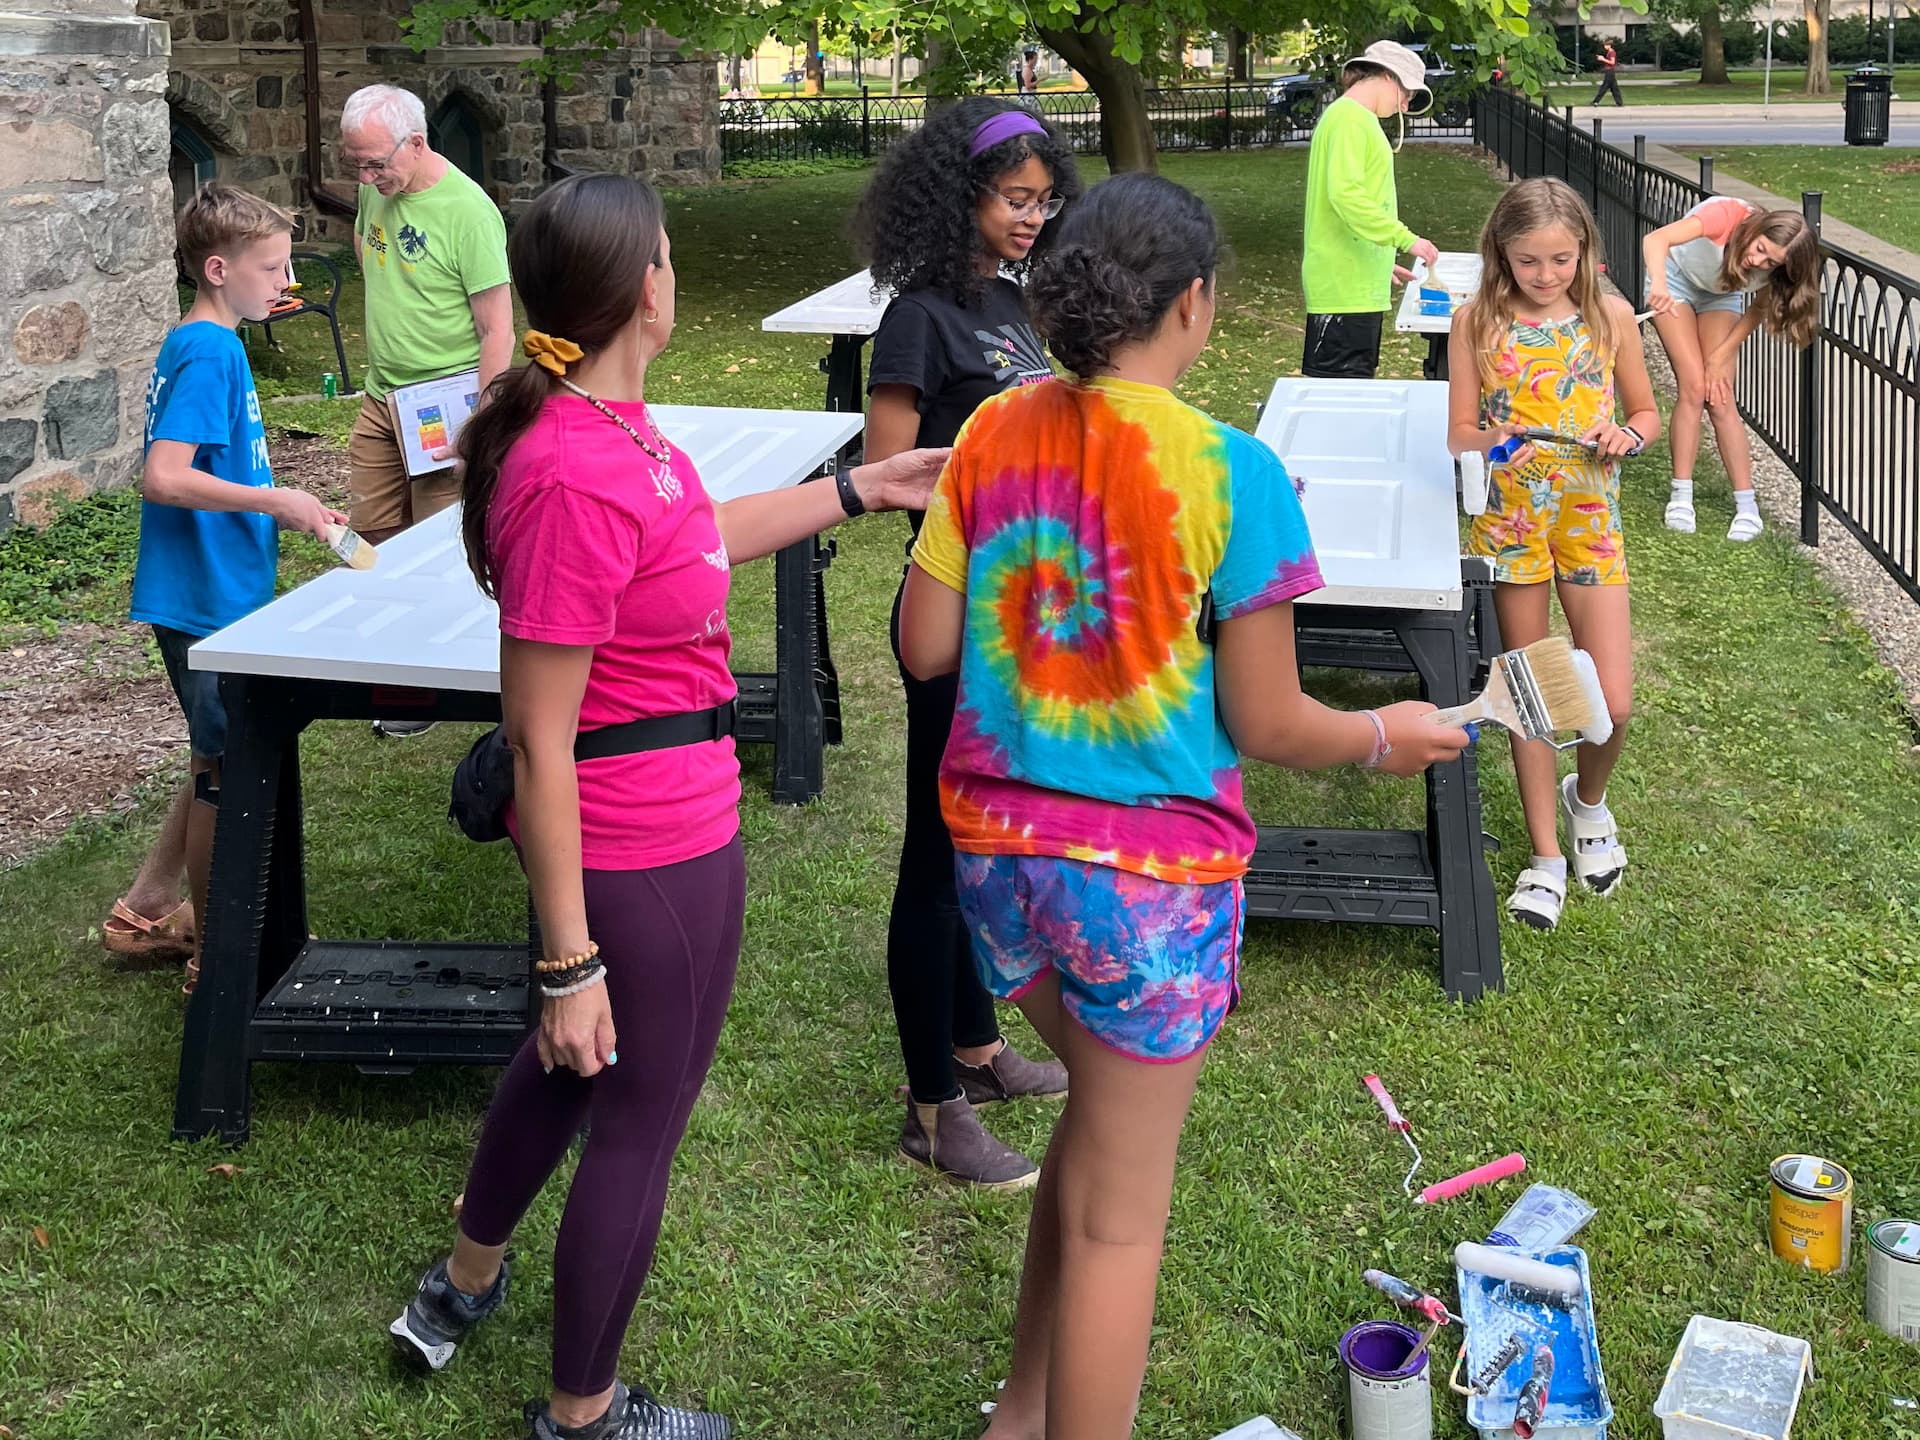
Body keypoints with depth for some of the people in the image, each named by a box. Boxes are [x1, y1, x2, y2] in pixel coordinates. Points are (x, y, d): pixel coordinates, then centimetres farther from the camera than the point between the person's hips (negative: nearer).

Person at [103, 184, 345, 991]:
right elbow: (164, 476, -27)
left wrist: (290, 511, 13)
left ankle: (146, 911, 31)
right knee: (226, 774, 2)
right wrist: (276, 501, -24)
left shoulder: (206, 346, 12)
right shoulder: (209, 353, -18)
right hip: (204, 601, -10)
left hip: (219, 596, 10)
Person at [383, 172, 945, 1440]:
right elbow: (540, 746, -26)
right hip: (651, 854, -10)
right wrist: (571, 960, -21)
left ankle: (465, 1284, 55)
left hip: (654, 821, 10)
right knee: (640, 1124, 11)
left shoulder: (607, 424, -1)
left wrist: (863, 488, 22)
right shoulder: (579, 482, -30)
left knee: (577, 1056, 31)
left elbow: (697, 540, 20)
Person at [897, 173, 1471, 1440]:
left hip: (1001, 845, 6)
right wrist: (1384, 738, 6)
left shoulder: (996, 433, -2)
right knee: (1120, 1211, 11)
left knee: (1103, 1112, 29)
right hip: (1150, 868, -6)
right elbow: (1266, 725, -12)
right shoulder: (1229, 471, -16)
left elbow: (923, 646, 3)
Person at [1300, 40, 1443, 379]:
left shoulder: (1358, 118, 20)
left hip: (1360, 284, 11)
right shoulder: (1348, 117, -11)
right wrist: (1405, 239, -24)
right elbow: (1345, 193, -24)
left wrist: (1380, 262, 26)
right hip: (1345, 286, -11)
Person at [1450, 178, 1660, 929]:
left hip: (1589, 519, 0)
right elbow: (1459, 433, -2)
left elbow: (1647, 413, 9)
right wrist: (1495, 440, -24)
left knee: (1613, 702, -3)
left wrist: (1624, 436, -13)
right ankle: (1546, 856, 20)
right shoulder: (1476, 323, -4)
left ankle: (1588, 798, 30)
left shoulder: (1610, 317, -2)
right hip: (1509, 520, 0)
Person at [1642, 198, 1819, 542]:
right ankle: (1681, 498, -7)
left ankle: (1747, 507, -6)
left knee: (1720, 397, -8)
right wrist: (1658, 285, -68)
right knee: (1695, 387, -15)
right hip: (1677, 281, -2)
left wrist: (1721, 355, -18)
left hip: (1721, 295, 2)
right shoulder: (1728, 215, -38)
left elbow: (1758, 311, -9)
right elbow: (1656, 240, -51)